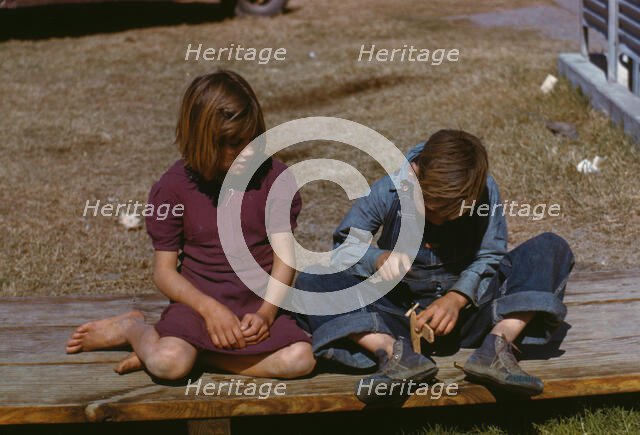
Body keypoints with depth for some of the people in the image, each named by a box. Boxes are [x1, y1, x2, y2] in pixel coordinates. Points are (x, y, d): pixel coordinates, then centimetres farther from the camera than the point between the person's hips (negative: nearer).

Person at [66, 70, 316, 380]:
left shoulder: (274, 177, 0)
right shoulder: (173, 188, -3)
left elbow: (284, 256, -3)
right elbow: (164, 270, -2)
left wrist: (266, 312, -20)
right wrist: (210, 308, -19)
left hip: (260, 304, 3)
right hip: (198, 301, -2)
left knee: (300, 359, -28)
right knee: (167, 364, -33)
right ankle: (134, 328, 5)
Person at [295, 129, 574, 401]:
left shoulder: (484, 192, -9)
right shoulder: (388, 191, -10)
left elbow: (490, 257, -7)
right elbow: (343, 249, -7)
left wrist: (457, 298, -25)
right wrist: (377, 259, -30)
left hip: (466, 306, 1)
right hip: (402, 310, 0)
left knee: (552, 249, -17)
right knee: (311, 282, -23)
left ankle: (498, 345, -35)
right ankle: (393, 353, -43)